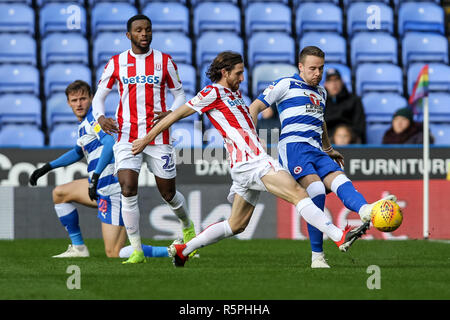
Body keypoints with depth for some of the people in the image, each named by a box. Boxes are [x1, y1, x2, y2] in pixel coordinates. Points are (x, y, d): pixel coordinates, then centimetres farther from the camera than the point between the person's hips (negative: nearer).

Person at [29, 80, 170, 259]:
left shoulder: (93, 118, -9)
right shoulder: (83, 123, 20)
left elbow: (110, 143, -26)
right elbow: (78, 152, 39)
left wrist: (95, 176, -31)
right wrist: (47, 167, 40)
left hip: (112, 189, -10)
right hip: (101, 187, 10)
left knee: (114, 254, -13)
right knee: (60, 193, 25)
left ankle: (176, 251, -12)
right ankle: (78, 248, 23)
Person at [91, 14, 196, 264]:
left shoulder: (164, 61, 3)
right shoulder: (116, 63, 5)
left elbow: (180, 95, 8)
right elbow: (99, 96, 10)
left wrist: (170, 114, -13)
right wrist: (100, 117, -12)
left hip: (158, 138, 0)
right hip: (127, 138, 0)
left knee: (168, 194, 7)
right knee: (128, 191, -15)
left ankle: (187, 226, 40)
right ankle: (136, 250, -8)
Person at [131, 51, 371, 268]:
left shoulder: (234, 93, 23)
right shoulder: (213, 92, -3)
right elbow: (178, 114, 0)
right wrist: (147, 139, 3)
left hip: (250, 162, 10)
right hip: (251, 161, -10)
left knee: (236, 225, 14)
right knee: (298, 194, -20)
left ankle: (182, 250, 19)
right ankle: (340, 237, -30)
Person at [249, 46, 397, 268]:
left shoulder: (321, 93, 28)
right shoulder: (286, 85, 8)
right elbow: (254, 108, 7)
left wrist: (328, 149, 51)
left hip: (316, 150, 7)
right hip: (293, 145, -7)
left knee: (339, 179, -24)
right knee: (316, 189, -28)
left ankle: (365, 210, -55)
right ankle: (317, 256, -26)